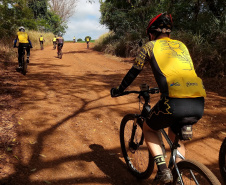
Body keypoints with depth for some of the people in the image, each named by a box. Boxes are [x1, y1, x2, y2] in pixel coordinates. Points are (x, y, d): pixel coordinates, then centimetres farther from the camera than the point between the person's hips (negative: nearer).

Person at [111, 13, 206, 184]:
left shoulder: (150, 46, 13)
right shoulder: (181, 45, 26)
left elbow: (133, 72, 18)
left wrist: (119, 90, 34)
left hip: (174, 103, -5)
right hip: (199, 105, 5)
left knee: (149, 129, 25)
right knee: (175, 137, 32)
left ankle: (163, 169, 9)